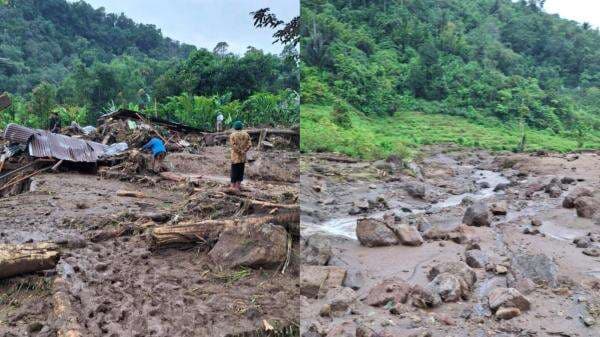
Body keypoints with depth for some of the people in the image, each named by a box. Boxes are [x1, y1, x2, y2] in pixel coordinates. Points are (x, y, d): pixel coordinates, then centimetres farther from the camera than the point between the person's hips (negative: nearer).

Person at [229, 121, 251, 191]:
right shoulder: (246, 134, 4)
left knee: (234, 171, 3)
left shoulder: (232, 135, -6)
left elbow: (234, 145, -17)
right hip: (243, 157, 3)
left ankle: (233, 186, 4)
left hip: (235, 156, -3)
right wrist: (244, 151, -2)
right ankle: (238, 185, 17)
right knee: (241, 171, 12)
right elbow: (249, 144, -4)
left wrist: (240, 151, -9)